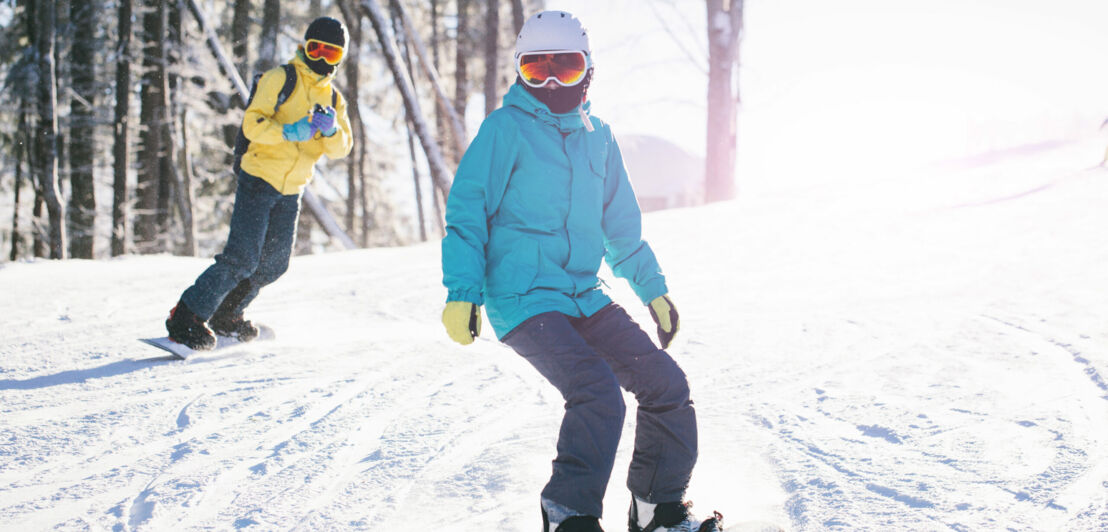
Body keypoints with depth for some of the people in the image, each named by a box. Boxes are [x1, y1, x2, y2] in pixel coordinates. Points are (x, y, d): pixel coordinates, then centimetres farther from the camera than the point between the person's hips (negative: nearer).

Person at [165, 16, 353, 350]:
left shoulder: (334, 99, 13)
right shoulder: (280, 79, -6)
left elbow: (342, 149, 4)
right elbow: (252, 124, -15)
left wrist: (331, 131, -17)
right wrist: (289, 131, -29)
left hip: (291, 191, 7)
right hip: (258, 180, -7)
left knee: (274, 264, 9)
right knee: (242, 258, -14)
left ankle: (226, 316, 27)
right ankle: (186, 318, -6)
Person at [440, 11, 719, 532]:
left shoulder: (598, 138, 14)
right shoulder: (507, 129, -5)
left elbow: (622, 225, 25)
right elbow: (467, 212, -6)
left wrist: (653, 289, 26)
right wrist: (461, 292, -14)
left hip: (585, 295, 7)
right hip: (523, 298, -7)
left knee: (665, 383, 2)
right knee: (598, 391, -25)